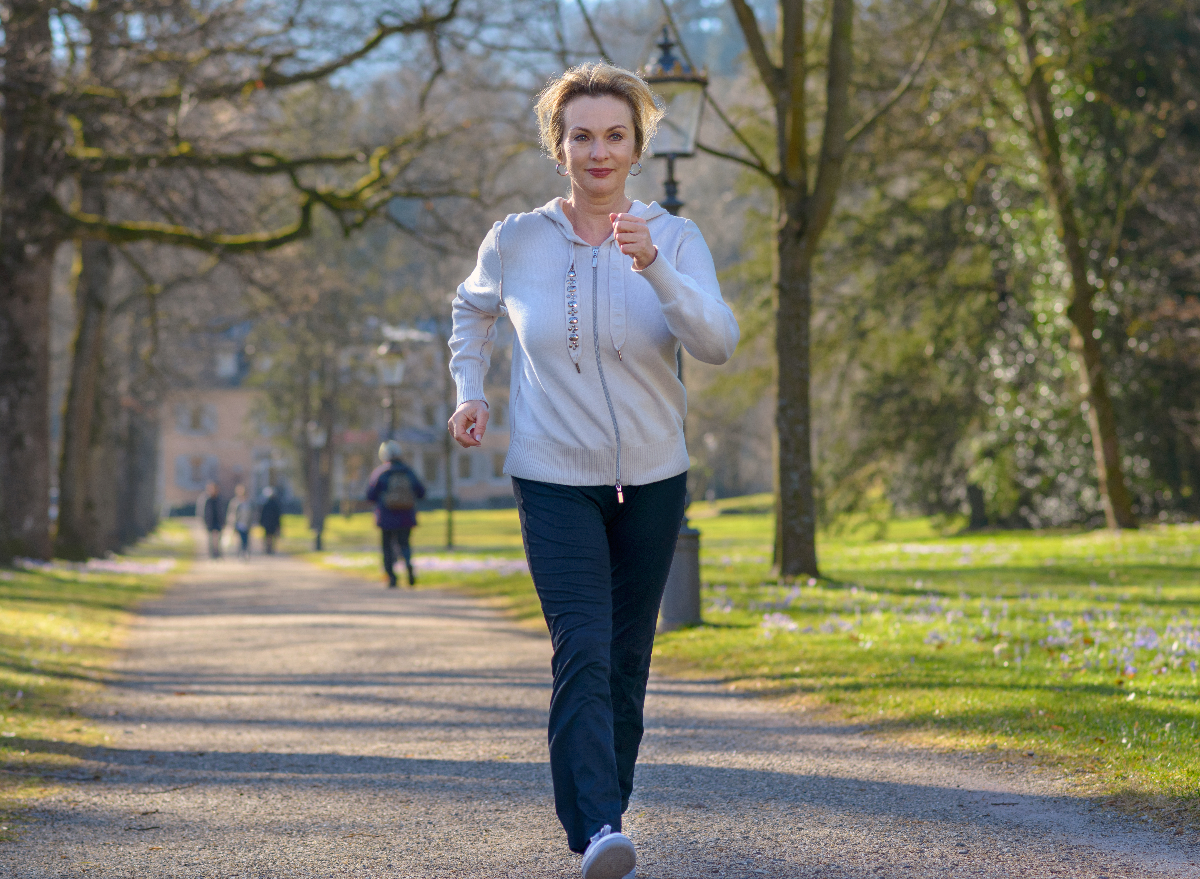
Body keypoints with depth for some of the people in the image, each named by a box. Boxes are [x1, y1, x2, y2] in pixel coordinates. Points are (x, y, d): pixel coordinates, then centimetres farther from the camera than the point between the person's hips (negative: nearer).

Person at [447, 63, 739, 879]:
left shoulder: (675, 239, -6)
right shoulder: (515, 240, -4)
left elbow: (719, 343, -21)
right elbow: (474, 308, 18)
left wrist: (653, 268, -35)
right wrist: (470, 391, 3)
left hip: (651, 480, 2)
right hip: (555, 479, -2)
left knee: (627, 659, 12)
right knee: (582, 652, -18)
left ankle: (608, 806, 31)